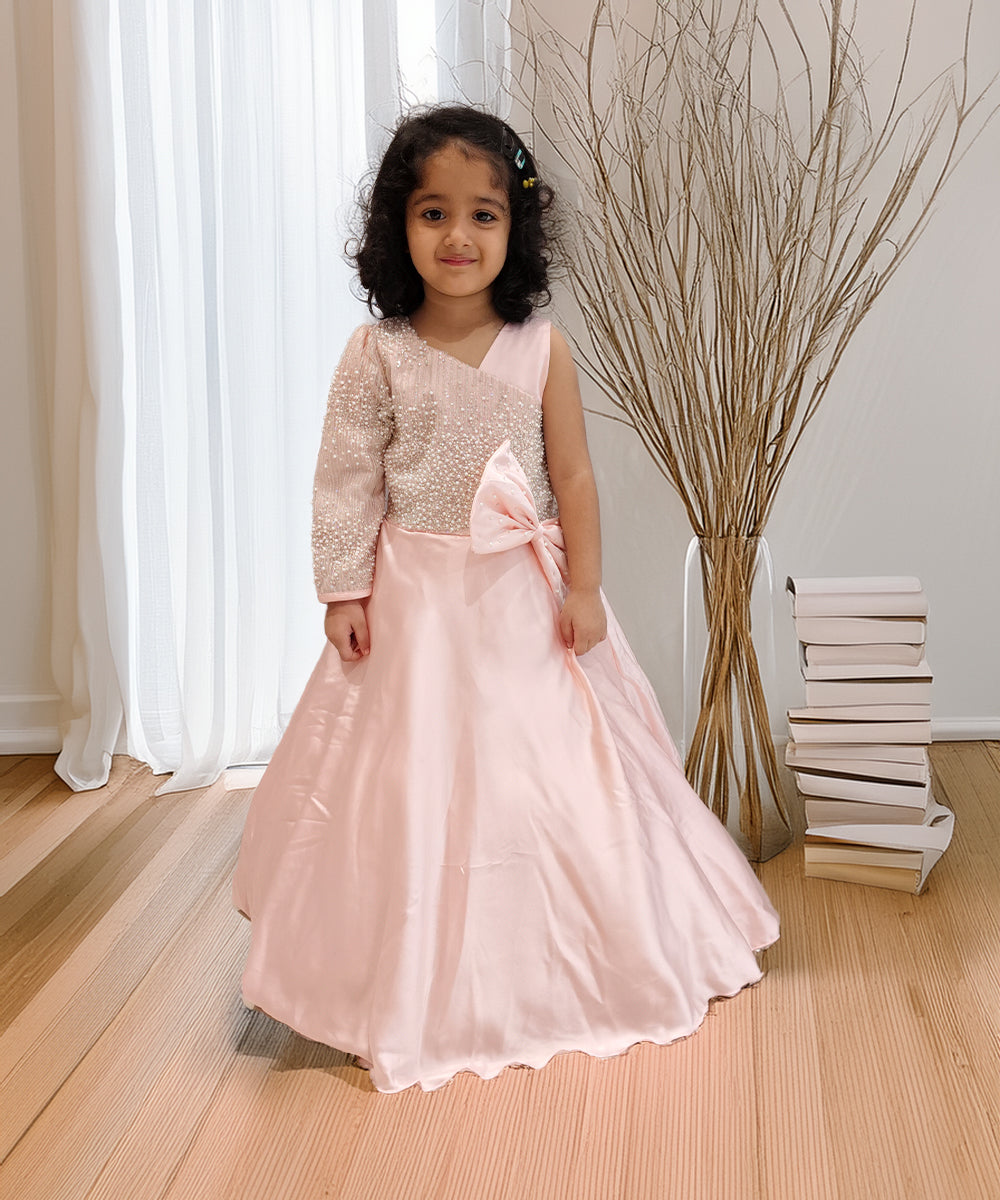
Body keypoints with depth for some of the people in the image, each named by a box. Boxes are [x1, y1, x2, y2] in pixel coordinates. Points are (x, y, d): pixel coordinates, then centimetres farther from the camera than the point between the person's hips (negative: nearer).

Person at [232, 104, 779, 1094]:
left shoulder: (541, 348, -3)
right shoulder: (378, 353, -6)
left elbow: (574, 477, 0)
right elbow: (346, 482, -3)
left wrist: (583, 591, -3)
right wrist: (343, 593, -7)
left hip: (528, 597, 1)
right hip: (418, 599, -1)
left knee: (552, 768, 9)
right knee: (419, 777, 5)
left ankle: (553, 968, 29)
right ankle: (426, 982, 22)